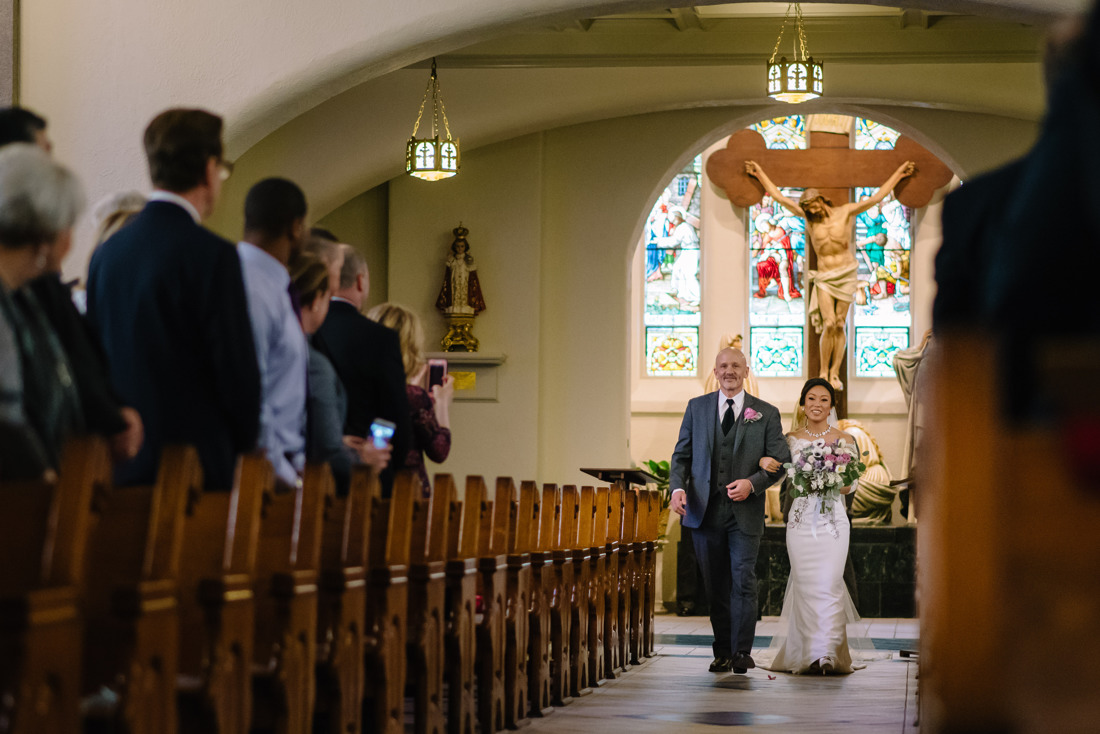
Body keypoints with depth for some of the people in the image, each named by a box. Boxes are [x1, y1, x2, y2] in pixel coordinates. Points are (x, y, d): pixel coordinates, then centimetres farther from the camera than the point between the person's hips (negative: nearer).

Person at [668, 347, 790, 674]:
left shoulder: (766, 413, 5)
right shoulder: (696, 407, 10)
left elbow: (780, 462, 3)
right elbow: (681, 454, 10)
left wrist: (753, 483, -14)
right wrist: (678, 488, -8)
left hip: (745, 512, -2)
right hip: (705, 511, 2)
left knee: (743, 581, -10)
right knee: (715, 586, 7)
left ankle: (742, 652, -5)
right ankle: (722, 652, 15)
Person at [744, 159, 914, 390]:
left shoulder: (846, 212, 0)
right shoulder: (808, 217, 4)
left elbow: (875, 198, 3)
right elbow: (780, 198, 8)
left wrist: (899, 174, 4)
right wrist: (759, 174, 11)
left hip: (846, 275, 0)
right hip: (824, 277, 0)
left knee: (840, 325, -1)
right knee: (829, 324, -13)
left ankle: (835, 374, 2)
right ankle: (823, 373, -4)